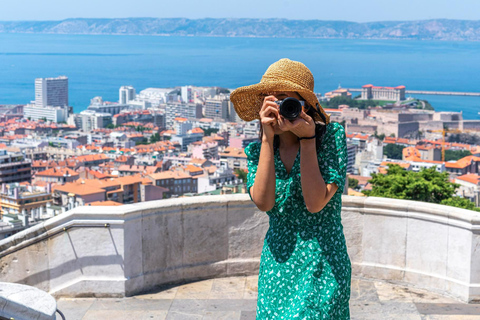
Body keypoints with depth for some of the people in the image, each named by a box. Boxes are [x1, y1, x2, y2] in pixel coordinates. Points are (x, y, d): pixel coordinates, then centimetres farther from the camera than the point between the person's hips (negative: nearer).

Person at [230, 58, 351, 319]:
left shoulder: (331, 137, -9)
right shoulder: (257, 150, 2)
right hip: (276, 265, 4)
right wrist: (267, 137, -17)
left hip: (322, 269, -3)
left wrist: (307, 138, -19)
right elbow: (263, 202, -16)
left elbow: (315, 203, -18)